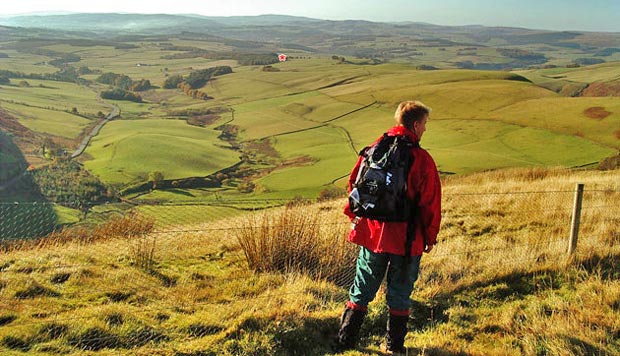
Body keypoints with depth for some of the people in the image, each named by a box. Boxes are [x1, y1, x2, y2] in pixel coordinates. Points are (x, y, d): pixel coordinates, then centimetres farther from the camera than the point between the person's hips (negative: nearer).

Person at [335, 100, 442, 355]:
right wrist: (430, 237, 4)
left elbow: (354, 184, 7)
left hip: (372, 235, 4)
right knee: (399, 294, 13)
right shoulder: (422, 160, -13)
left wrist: (356, 219, 20)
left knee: (362, 289, 16)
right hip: (406, 238, -3)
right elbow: (430, 202, -9)